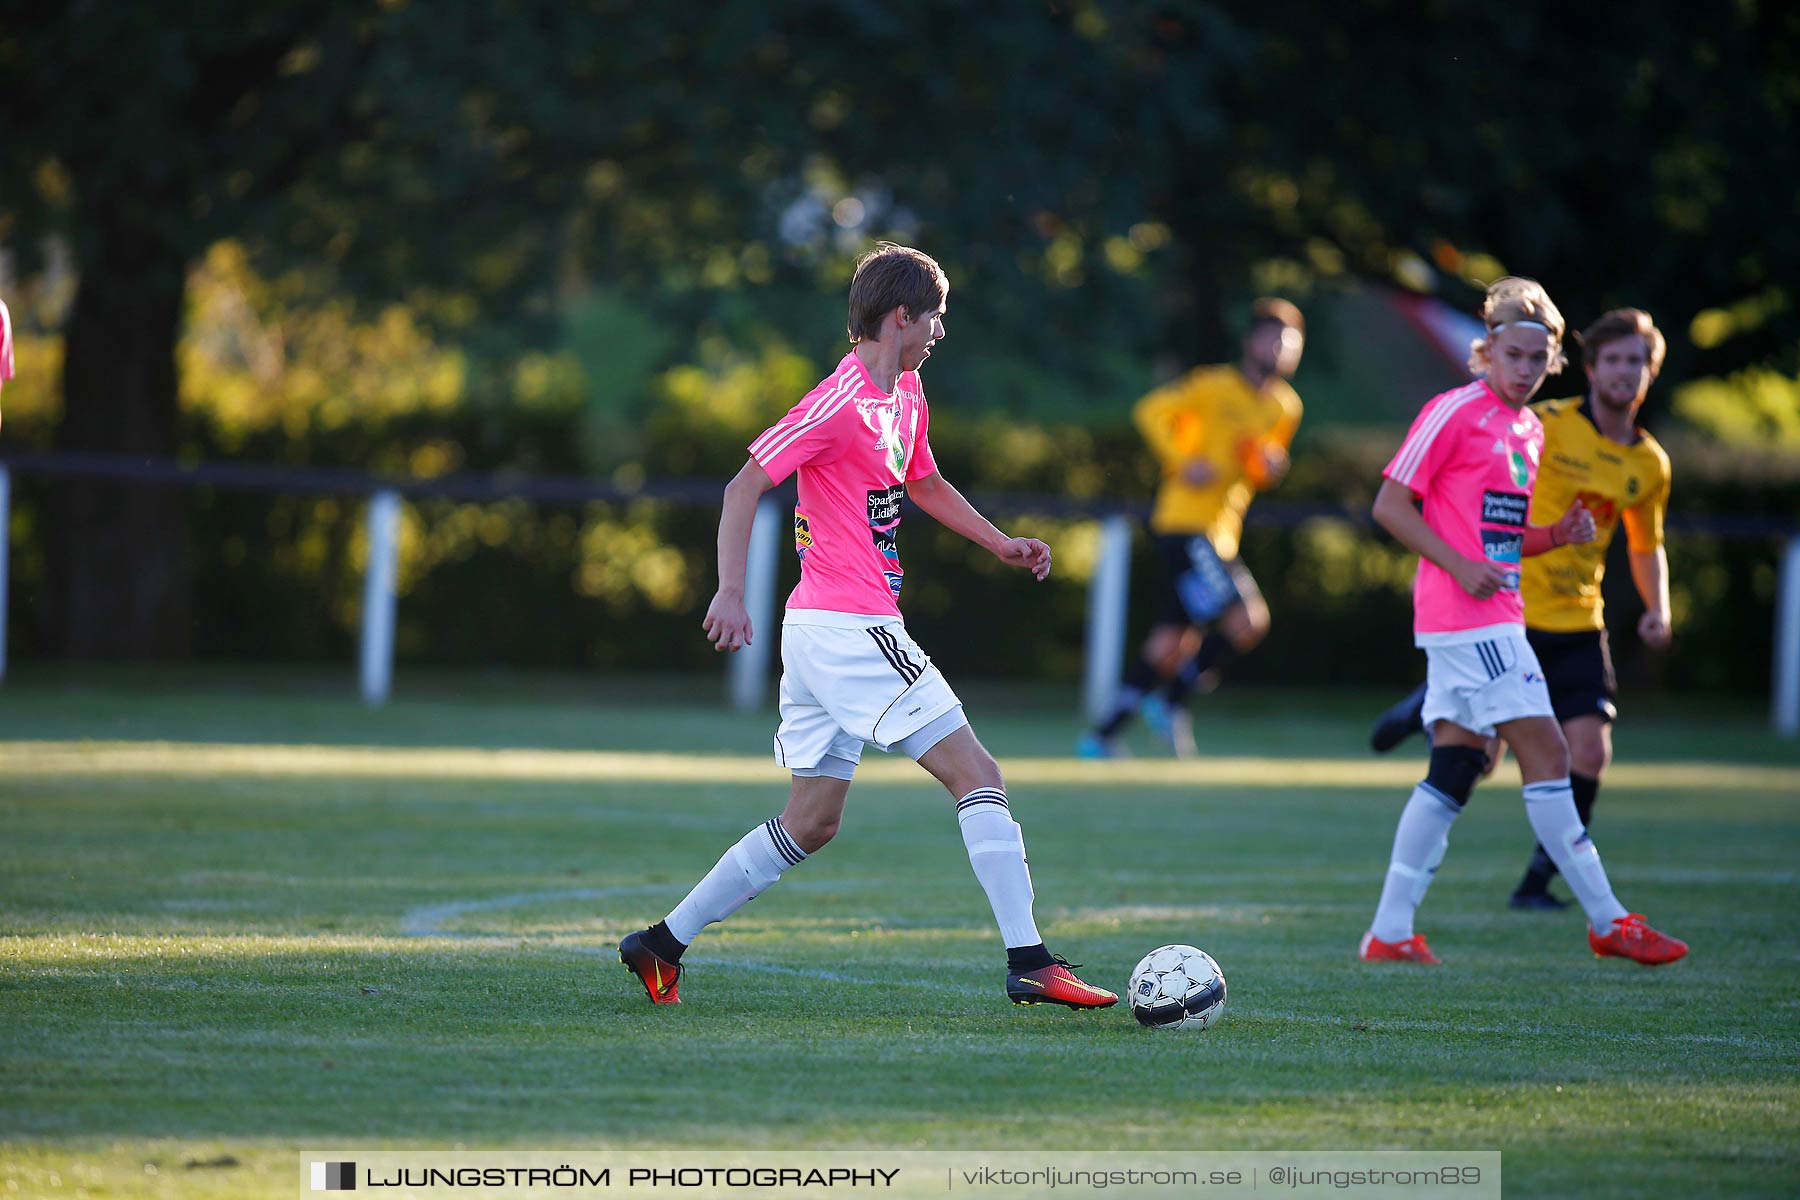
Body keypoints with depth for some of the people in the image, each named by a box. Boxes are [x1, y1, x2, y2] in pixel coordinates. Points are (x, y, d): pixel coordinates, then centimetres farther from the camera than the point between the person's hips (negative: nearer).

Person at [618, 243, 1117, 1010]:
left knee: (812, 822, 12)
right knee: (977, 775, -10)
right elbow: (747, 484, -15)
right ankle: (1029, 964, -12)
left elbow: (923, 483, 34)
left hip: (824, 632, 10)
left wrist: (1001, 544, 25)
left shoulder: (905, 394, 16)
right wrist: (731, 591, -23)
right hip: (848, 626, -10)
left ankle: (663, 944, 14)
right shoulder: (841, 401, -14)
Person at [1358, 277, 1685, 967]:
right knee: (1546, 757, -8)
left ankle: (1390, 932, 6)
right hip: (1464, 619, -9)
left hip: (1498, 619, 9)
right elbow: (1390, 504, -10)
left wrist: (1558, 535, 6)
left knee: (1453, 772, 5)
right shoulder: (1454, 413, -8)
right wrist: (1461, 566, -18)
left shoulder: (1530, 429, 18)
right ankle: (1606, 920, -5)